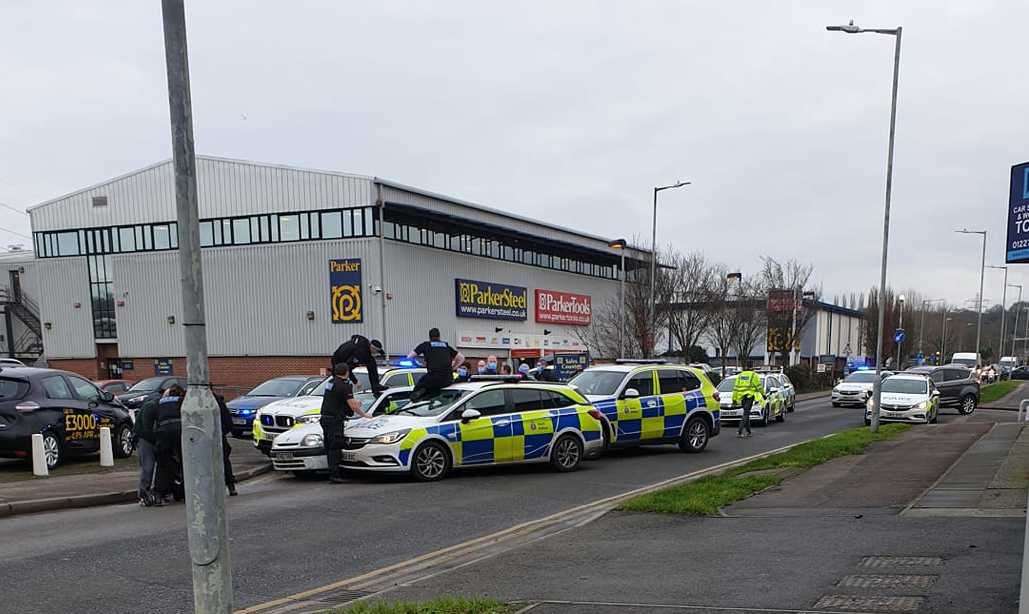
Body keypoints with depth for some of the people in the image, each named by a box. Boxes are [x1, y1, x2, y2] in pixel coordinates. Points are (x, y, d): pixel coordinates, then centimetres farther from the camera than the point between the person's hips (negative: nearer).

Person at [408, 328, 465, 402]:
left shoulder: (425, 345, 14)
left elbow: (409, 357, 17)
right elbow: (461, 358, 24)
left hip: (433, 377, -4)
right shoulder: (446, 346, 22)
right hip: (448, 379, 4)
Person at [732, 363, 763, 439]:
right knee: (746, 413, -7)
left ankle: (748, 431, 20)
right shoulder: (754, 375, 1)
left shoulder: (740, 375, 15)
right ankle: (739, 431, -17)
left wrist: (734, 398, 14)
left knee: (746, 413, 17)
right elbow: (759, 386, 1)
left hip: (742, 396, 5)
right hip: (750, 395, -5)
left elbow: (735, 388, 13)